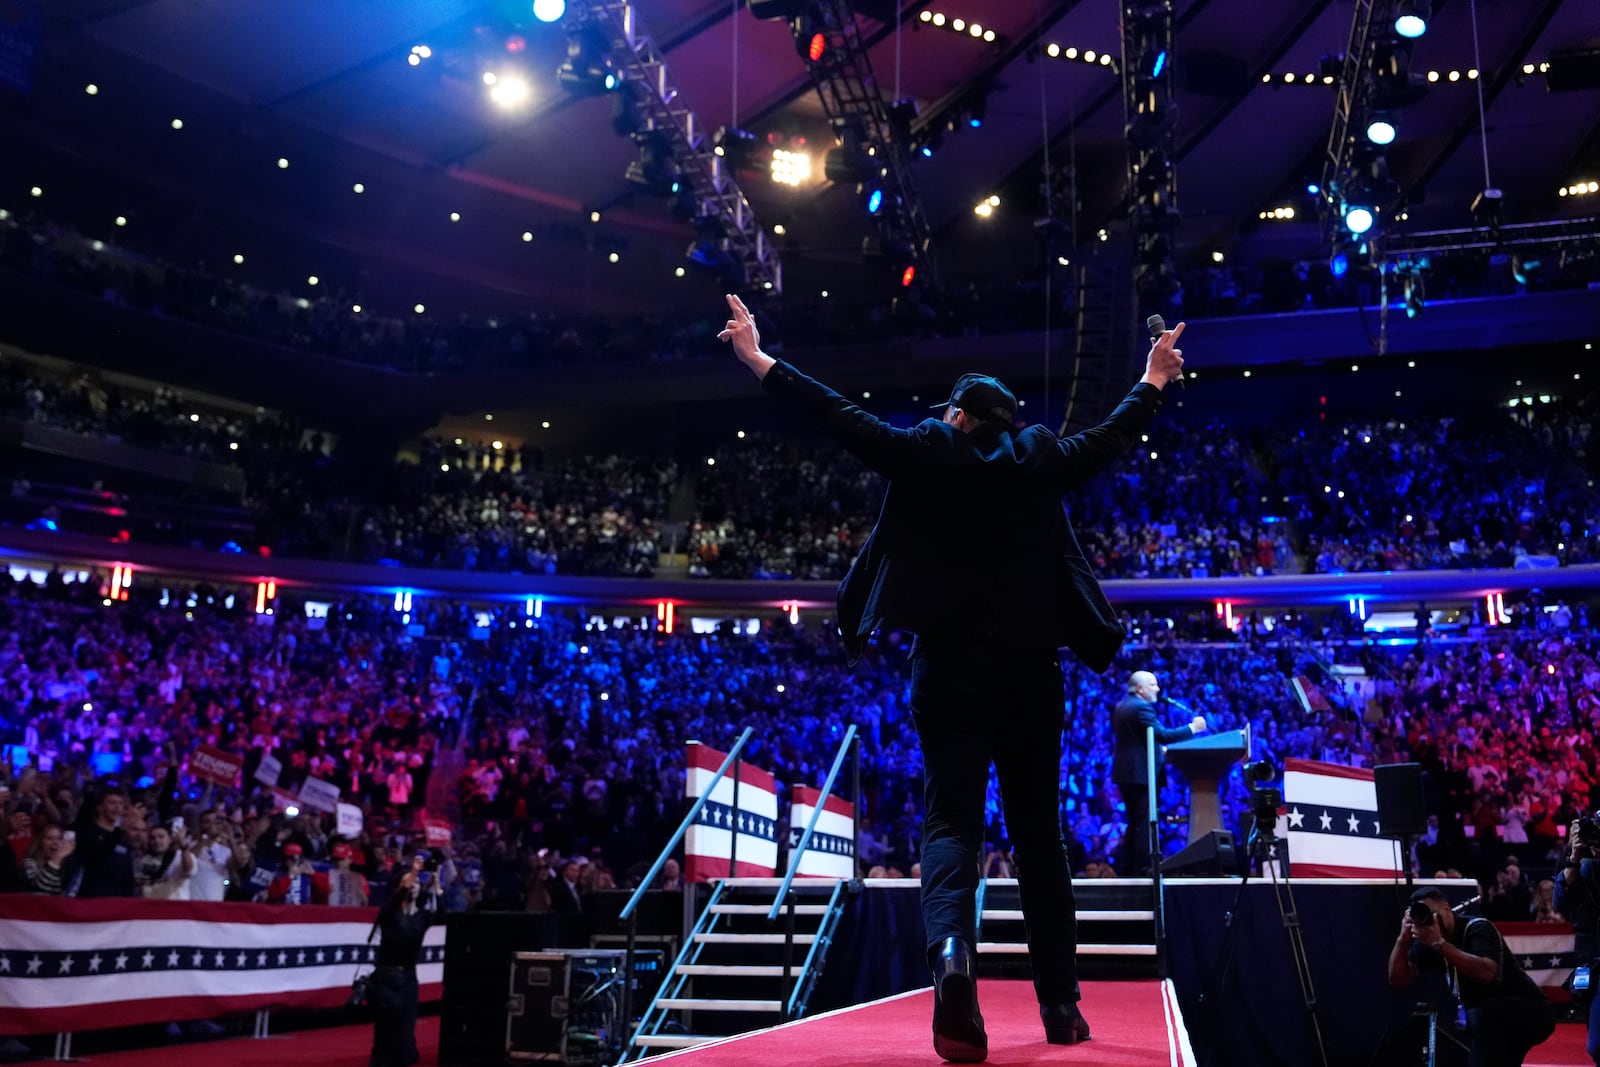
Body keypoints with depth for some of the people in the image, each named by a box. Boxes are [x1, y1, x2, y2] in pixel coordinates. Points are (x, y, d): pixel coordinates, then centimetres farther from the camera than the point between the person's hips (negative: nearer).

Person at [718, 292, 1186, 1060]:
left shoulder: (925, 454, 2)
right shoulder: (1040, 462, 8)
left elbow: (838, 417, 3)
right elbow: (1113, 438, 23)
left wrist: (758, 360, 10)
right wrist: (1154, 380, 40)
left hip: (950, 671, -2)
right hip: (1030, 673, 2)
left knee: (952, 824, -4)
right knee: (1038, 831, 12)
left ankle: (952, 949, -33)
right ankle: (1061, 1003, 17)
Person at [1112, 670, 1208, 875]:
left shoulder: (1121, 707, 16)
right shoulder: (1141, 707, -15)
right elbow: (1163, 735, -21)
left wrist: (1159, 749, 21)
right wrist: (1193, 728, -11)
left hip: (1125, 773, 10)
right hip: (1140, 773, -10)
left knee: (1134, 822, 15)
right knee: (1145, 822, -6)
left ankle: (1129, 869, 16)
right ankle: (1143, 870, -6)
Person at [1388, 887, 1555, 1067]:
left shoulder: (1477, 928, -20)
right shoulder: (1426, 944, -1)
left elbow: (1486, 973, -39)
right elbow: (1398, 981, -11)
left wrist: (1440, 944, -42)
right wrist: (1403, 938, -23)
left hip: (1531, 1013, -8)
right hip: (1491, 1024, 8)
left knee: (1482, 1015, -33)